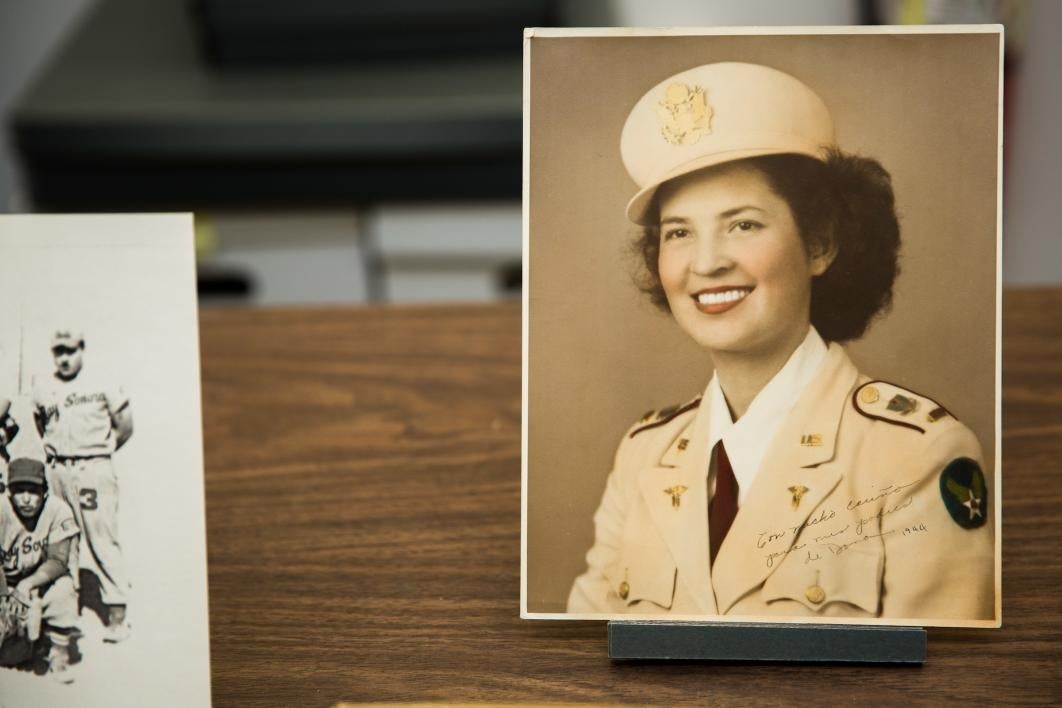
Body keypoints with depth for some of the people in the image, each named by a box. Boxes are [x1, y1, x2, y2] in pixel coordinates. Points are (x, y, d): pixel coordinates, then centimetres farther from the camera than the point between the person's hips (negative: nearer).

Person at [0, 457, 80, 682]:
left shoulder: (58, 510, -18)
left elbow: (58, 560, -22)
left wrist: (29, 583, -39)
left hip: (43, 580, 1)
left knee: (63, 588, -31)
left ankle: (59, 655, -12)